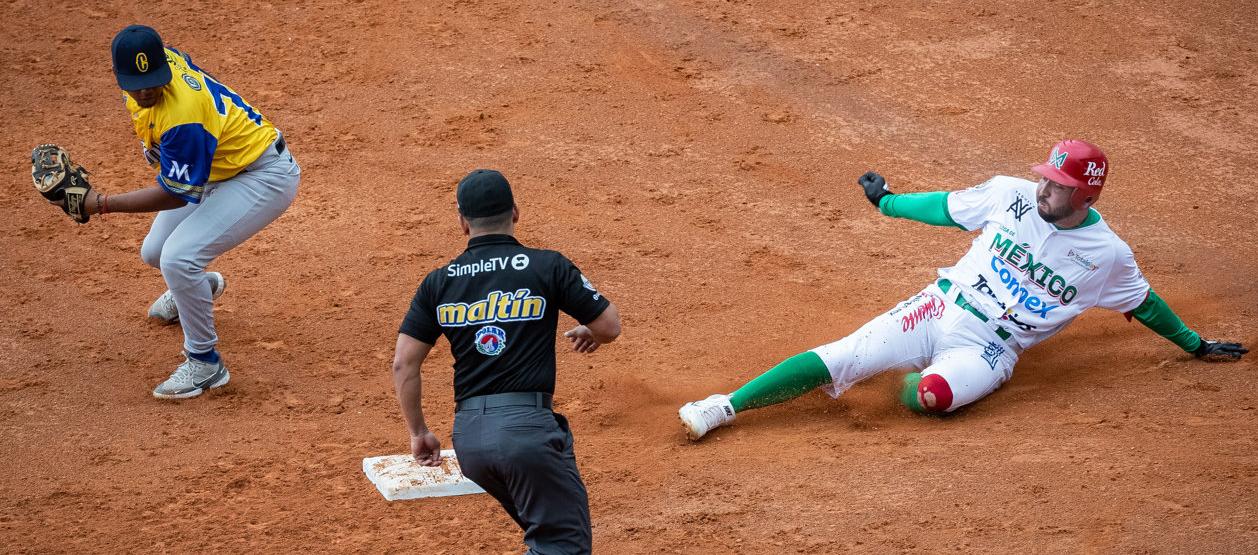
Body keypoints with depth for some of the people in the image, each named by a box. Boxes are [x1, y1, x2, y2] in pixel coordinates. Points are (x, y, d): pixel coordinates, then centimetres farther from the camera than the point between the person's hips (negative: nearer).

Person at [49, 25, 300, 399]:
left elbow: (175, 195, -25)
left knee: (178, 258, -24)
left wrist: (102, 204, -25)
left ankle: (205, 362, -7)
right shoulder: (164, 57, -13)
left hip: (265, 177, -9)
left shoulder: (183, 118, -36)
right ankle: (199, 286, 52)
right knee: (155, 253, 17)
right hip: (220, 169, 10)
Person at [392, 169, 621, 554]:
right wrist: (588, 333, 28)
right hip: (526, 427, -5)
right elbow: (610, 326, 5)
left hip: (467, 436, 5)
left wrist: (418, 432, 18)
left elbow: (403, 364, 7)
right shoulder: (548, 266, 1)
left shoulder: (438, 283, 10)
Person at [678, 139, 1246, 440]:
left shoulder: (1107, 255, -5)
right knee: (836, 358, -17)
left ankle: (921, 381, 1)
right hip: (940, 310, 2)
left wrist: (1197, 346, 16)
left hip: (986, 350, -2)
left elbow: (1144, 303, 10)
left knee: (930, 395, -36)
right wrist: (888, 202, 22)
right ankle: (725, 407, -16)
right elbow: (946, 207, 12)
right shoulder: (1010, 195, -2)